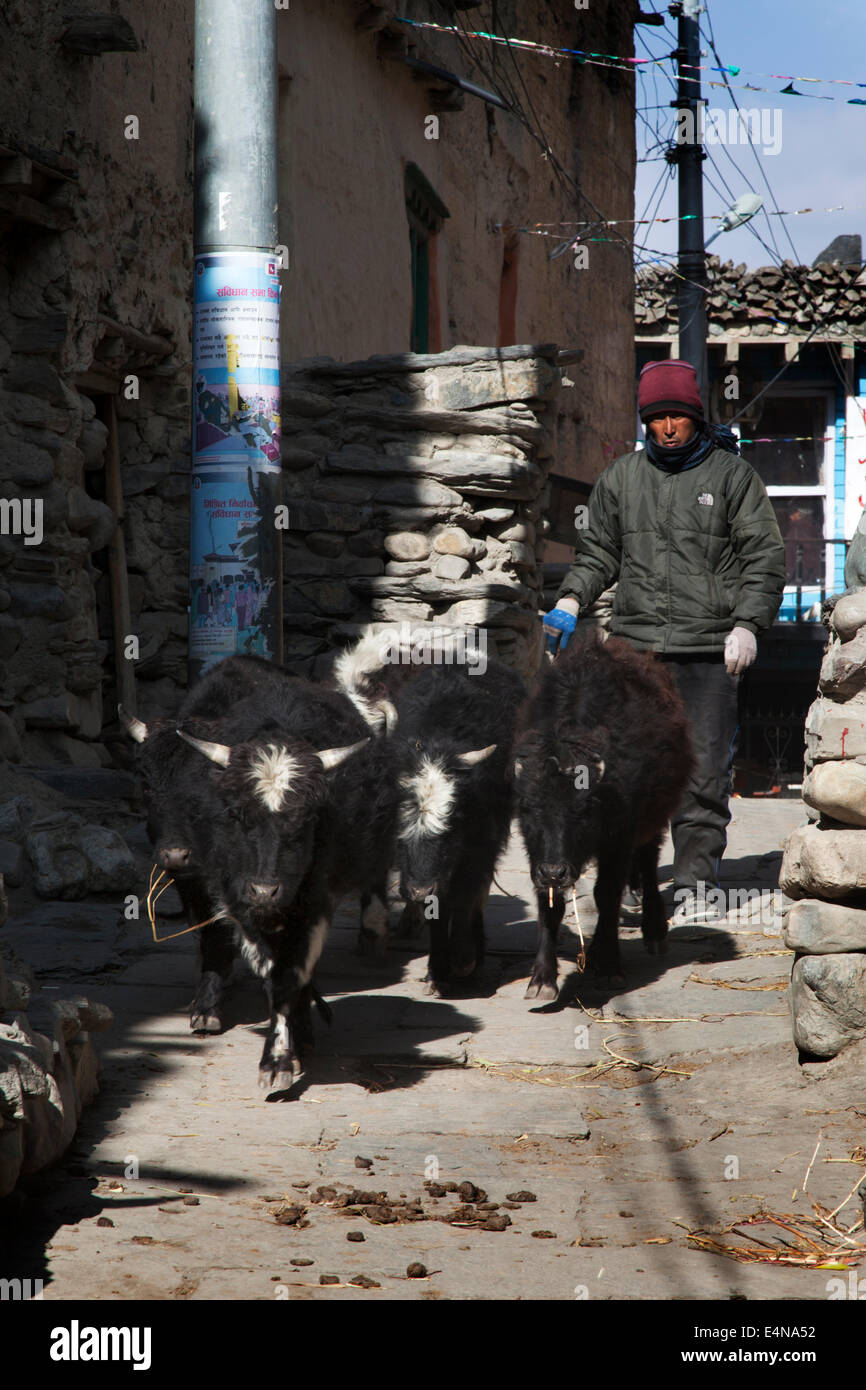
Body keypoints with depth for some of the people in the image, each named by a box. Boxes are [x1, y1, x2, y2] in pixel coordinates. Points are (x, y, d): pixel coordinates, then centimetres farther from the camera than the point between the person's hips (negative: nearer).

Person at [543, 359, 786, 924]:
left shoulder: (732, 474, 4)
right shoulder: (621, 478, 13)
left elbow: (764, 556, 3)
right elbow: (599, 552, 21)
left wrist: (747, 624, -9)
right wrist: (571, 601, 4)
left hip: (709, 651, -2)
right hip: (636, 648, 2)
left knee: (703, 773, -5)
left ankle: (697, 881, 2)